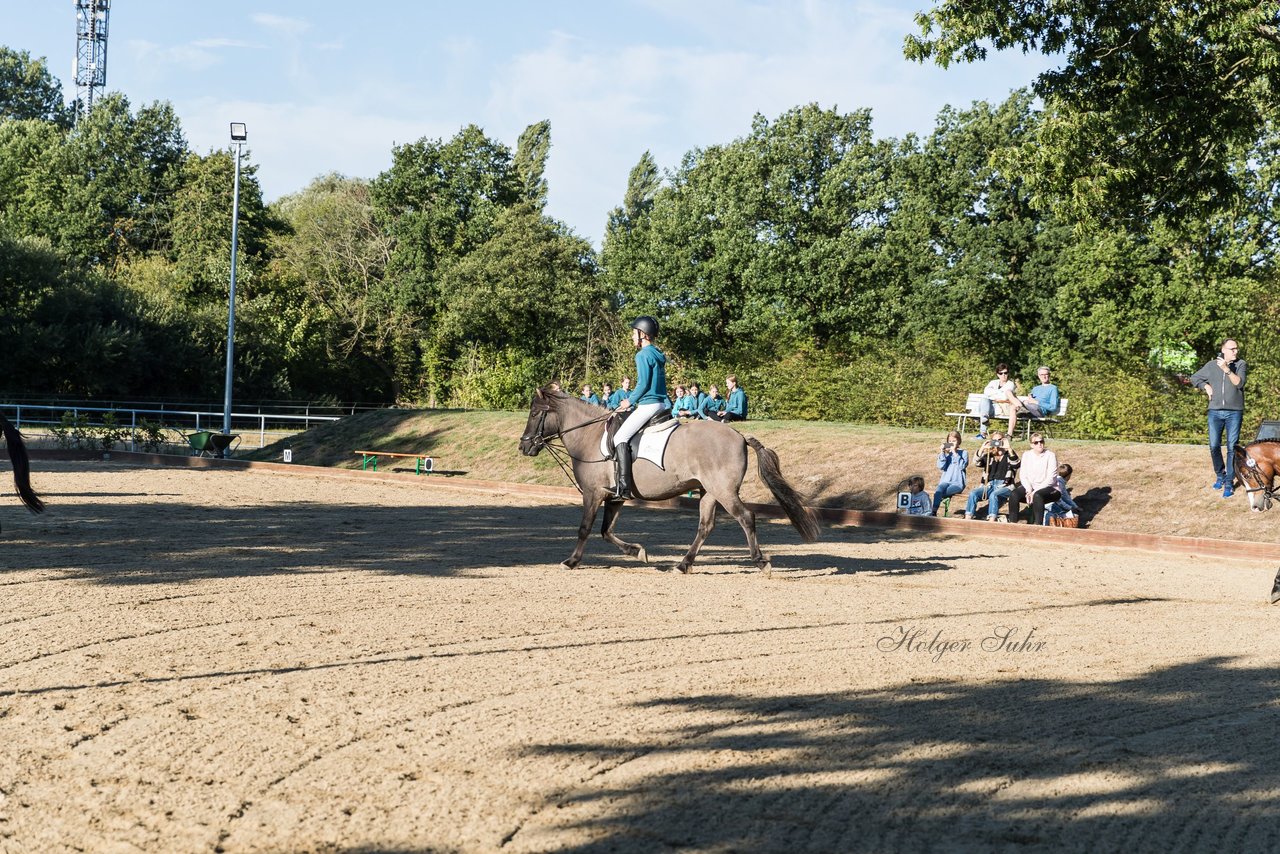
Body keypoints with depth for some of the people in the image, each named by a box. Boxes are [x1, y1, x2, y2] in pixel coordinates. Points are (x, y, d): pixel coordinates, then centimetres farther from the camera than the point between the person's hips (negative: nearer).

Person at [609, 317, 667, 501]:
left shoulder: (643, 355, -11)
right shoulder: (658, 355, 18)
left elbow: (643, 384, -17)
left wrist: (630, 401, -4)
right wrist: (632, 402, 19)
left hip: (648, 405, -10)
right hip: (660, 404, 10)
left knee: (620, 438, -14)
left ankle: (623, 487, -23)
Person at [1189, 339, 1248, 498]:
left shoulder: (1241, 364, 0)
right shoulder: (1212, 365, 7)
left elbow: (1239, 383, -14)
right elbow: (1195, 378, 18)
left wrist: (1226, 369, -21)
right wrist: (1206, 387, 4)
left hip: (1234, 413, -2)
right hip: (1215, 412, 2)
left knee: (1232, 448, -3)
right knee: (1214, 446, 3)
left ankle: (1229, 482, 2)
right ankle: (1220, 475, 24)